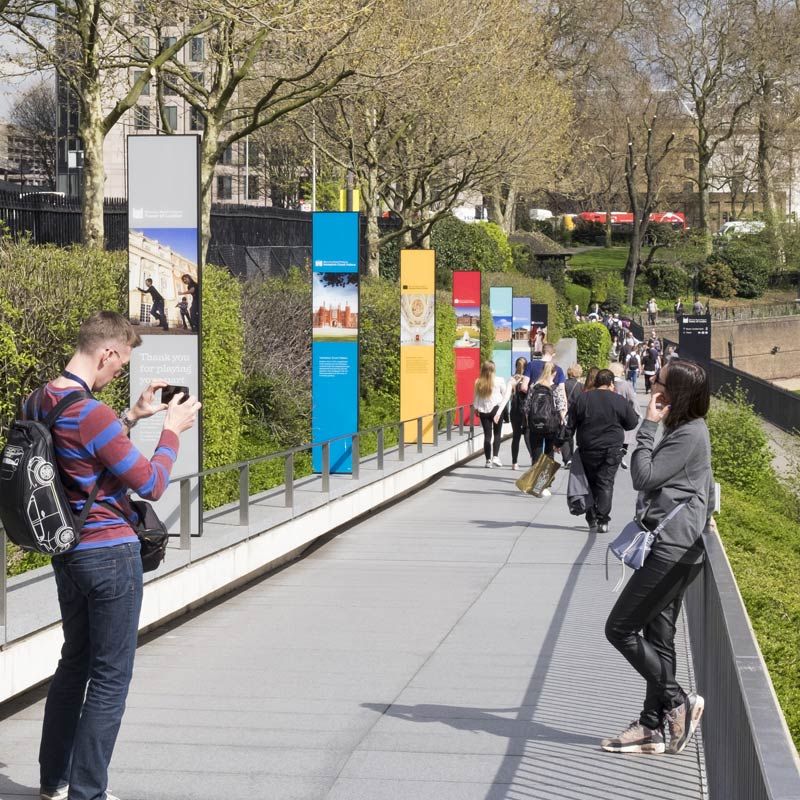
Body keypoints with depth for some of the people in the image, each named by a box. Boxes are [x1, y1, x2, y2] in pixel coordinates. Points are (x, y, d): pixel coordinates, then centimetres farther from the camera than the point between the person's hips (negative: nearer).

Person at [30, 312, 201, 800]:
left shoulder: (37, 404, 4)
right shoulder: (92, 414, -23)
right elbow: (151, 484, -16)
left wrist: (133, 418, 17)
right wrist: (173, 431, -3)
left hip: (66, 553, 9)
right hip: (109, 554, -9)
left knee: (75, 662, 21)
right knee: (111, 677, 1)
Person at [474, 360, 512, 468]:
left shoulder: (478, 382, -1)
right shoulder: (499, 381, -8)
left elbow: (476, 397, 5)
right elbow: (506, 395, -3)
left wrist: (476, 408, 16)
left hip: (483, 411, 2)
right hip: (496, 409, -2)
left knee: (487, 435, 5)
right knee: (497, 434, 11)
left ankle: (488, 460, 5)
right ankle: (495, 457, -1)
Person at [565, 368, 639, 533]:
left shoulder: (582, 399, -2)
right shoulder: (620, 401, -6)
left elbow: (570, 425, 0)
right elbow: (632, 424, 4)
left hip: (587, 450, 1)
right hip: (611, 450, -1)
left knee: (590, 483, 14)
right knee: (606, 483, 3)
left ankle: (592, 520, 12)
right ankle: (602, 520, -5)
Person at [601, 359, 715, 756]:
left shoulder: (689, 435, -16)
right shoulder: (684, 430, 16)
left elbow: (644, 476, -18)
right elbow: (703, 483, 29)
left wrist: (649, 426, -13)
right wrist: (702, 516, 19)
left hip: (674, 549, -11)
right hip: (672, 547, 11)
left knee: (620, 629, -6)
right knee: (657, 637, 11)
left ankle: (679, 701, -1)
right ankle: (652, 727, 14)